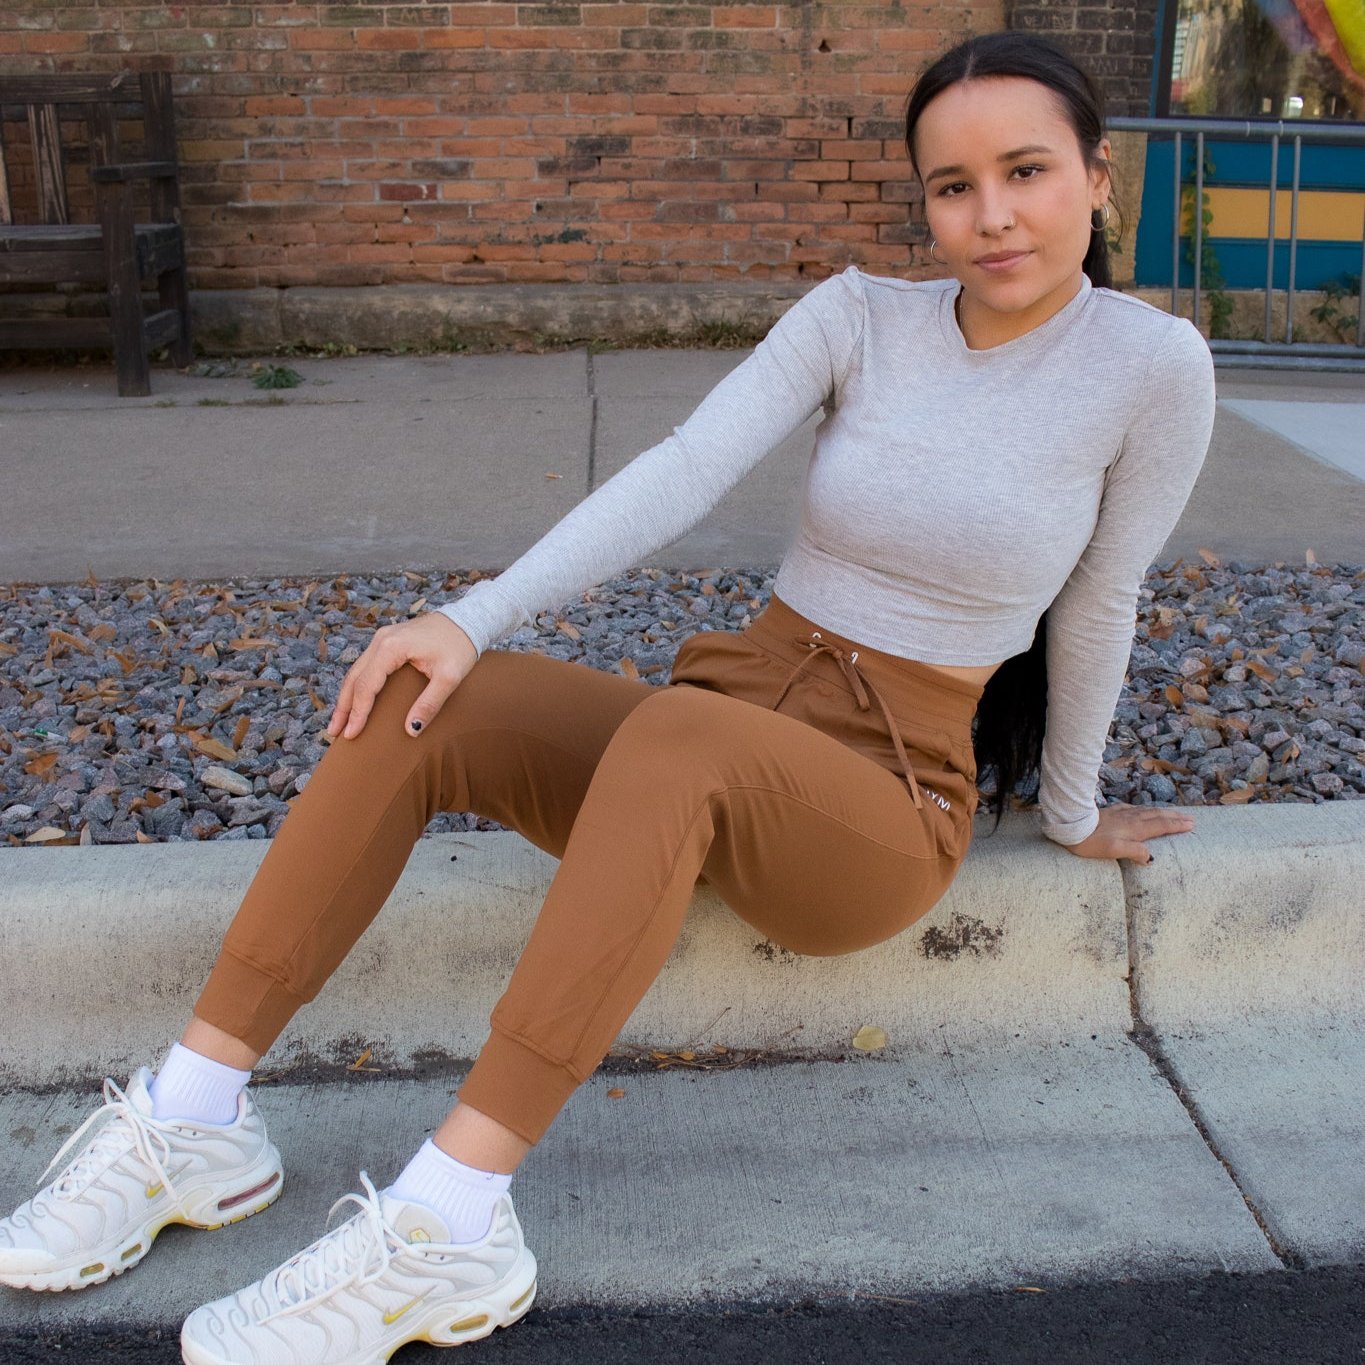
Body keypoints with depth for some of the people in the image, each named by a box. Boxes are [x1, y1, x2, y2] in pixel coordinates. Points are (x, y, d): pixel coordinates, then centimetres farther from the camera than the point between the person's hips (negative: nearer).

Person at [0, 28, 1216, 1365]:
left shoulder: (1153, 364, -6)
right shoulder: (857, 315, 1)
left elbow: (1095, 612, 2)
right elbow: (681, 472, -11)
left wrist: (1073, 814, 15)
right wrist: (475, 616, -22)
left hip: (887, 808, -4)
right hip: (723, 733, 4)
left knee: (675, 732, -38)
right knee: (416, 704, -18)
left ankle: (445, 1229, -36)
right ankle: (191, 1121, -13)